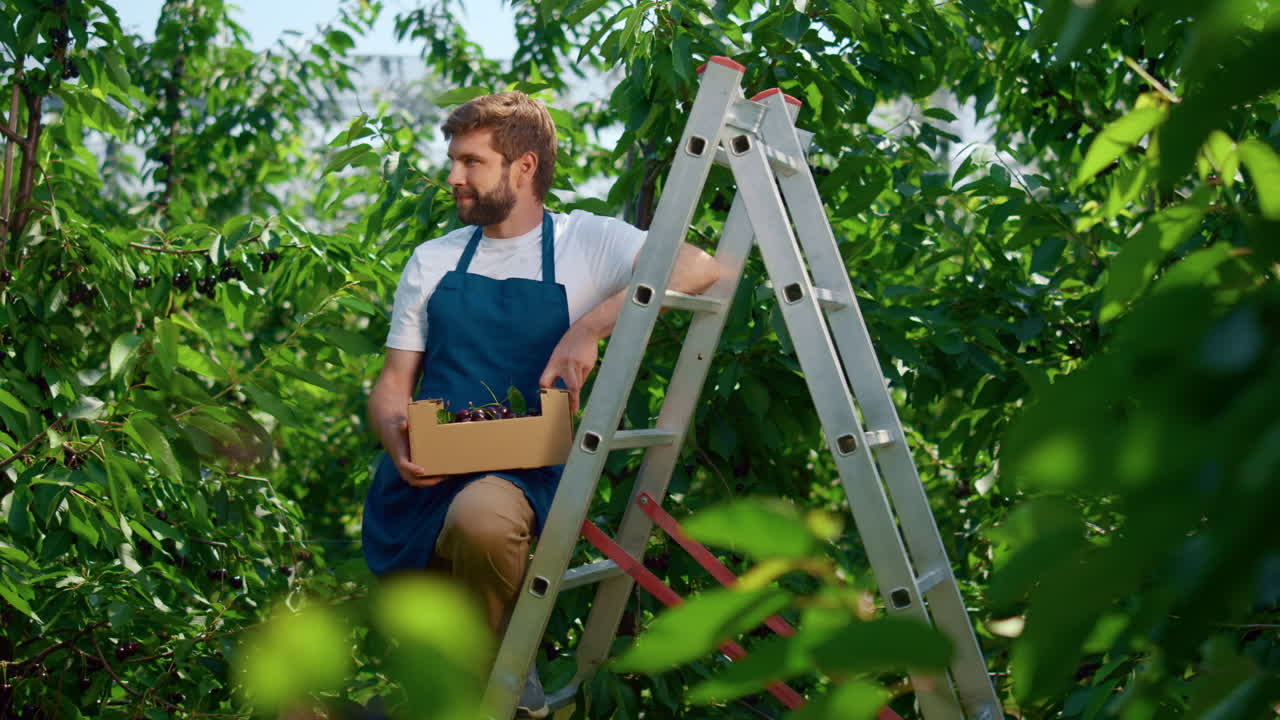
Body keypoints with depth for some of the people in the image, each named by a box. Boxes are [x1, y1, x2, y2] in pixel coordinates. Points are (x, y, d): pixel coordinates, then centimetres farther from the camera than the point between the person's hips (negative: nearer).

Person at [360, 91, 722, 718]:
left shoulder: (585, 243, -1)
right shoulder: (432, 262, 12)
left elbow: (698, 268, -17)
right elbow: (393, 382, 10)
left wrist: (589, 327, -27)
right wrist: (396, 439, -13)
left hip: (521, 473, -4)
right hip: (418, 483, 5)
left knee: (481, 519, -39)